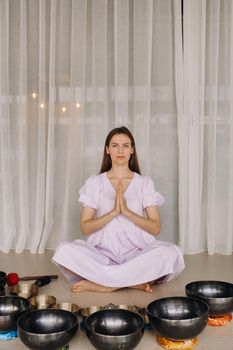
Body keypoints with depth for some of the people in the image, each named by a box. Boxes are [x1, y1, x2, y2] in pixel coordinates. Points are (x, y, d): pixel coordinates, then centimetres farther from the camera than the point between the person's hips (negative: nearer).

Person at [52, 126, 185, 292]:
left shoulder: (145, 183, 6)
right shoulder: (94, 182, 6)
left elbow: (156, 228, 0)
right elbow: (85, 227, 0)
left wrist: (127, 212, -15)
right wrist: (113, 212, -15)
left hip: (137, 252, 0)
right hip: (103, 252, 1)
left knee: (171, 252, -30)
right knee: (65, 250, -28)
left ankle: (99, 283, -20)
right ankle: (136, 281, -22)